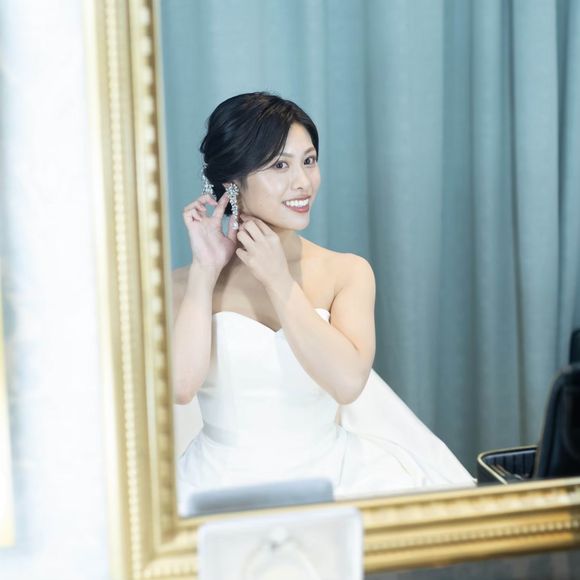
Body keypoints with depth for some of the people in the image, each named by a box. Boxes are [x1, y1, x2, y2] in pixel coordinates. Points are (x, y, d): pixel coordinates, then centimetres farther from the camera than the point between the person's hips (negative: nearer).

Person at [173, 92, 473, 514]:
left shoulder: (348, 272, 2)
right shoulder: (188, 283, 0)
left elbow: (349, 382, -13)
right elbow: (179, 385, -16)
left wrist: (278, 280, -10)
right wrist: (205, 270, -10)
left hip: (327, 475, 2)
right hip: (224, 481, -1)